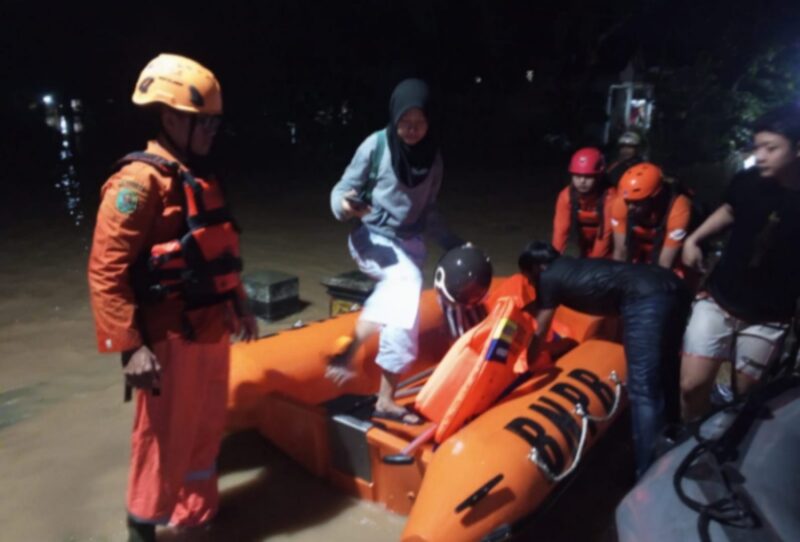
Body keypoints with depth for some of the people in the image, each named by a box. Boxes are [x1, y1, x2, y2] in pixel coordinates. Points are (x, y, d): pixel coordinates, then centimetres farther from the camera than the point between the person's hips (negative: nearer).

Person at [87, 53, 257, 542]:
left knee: (207, 431, 21)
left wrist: (239, 305, 20)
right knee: (165, 441, 5)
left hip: (212, 331, 9)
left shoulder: (200, 181, 11)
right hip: (171, 339, -9)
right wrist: (130, 347, -23)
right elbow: (105, 271, -20)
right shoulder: (140, 182, -16)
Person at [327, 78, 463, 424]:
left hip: (410, 243, 5)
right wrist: (345, 205, -28)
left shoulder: (432, 158, 4)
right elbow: (341, 190, -6)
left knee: (402, 312, -10)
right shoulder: (375, 146, -9)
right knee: (407, 279, -33)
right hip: (372, 237, -5)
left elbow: (428, 212, 13)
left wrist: (455, 245, 7)